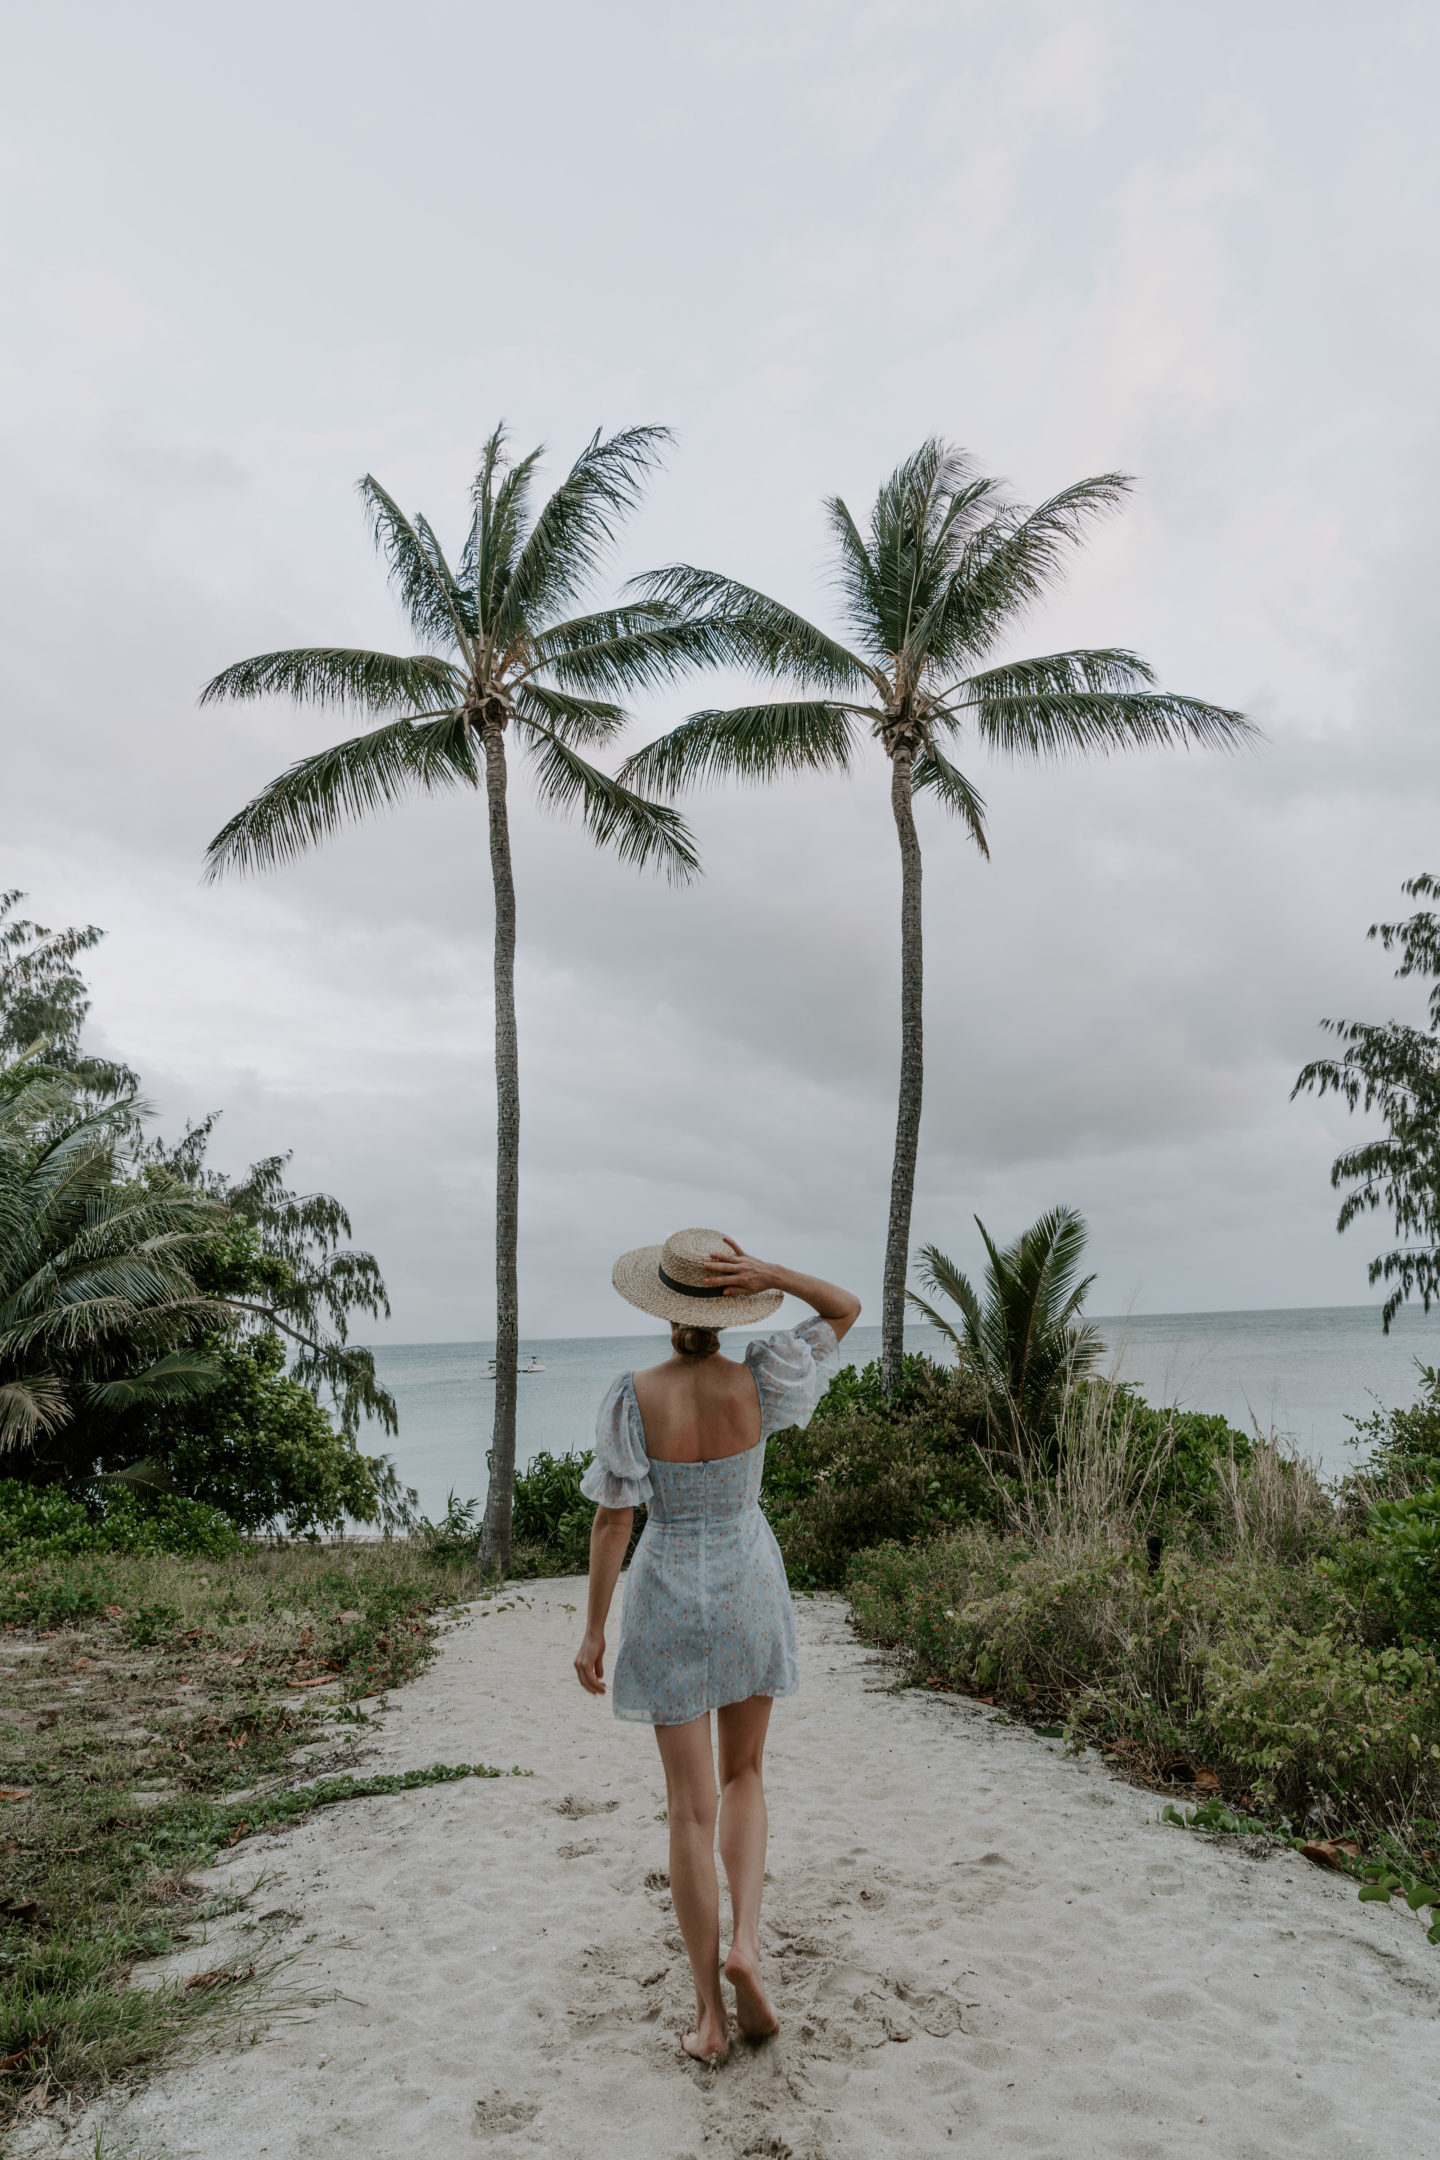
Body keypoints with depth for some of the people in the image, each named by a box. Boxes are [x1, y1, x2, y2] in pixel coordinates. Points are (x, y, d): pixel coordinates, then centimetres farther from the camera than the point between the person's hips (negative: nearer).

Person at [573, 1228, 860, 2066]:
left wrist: (594, 1630, -3)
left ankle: (711, 2015, 17)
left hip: (667, 1600, -1)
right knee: (743, 1777, 23)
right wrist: (767, 1273, -20)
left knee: (692, 1807, 10)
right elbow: (848, 1309, -3)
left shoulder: (632, 1400, -17)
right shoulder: (759, 1385, -15)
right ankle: (746, 1940, 6)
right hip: (749, 1593, 1)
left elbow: (612, 1520, -12)